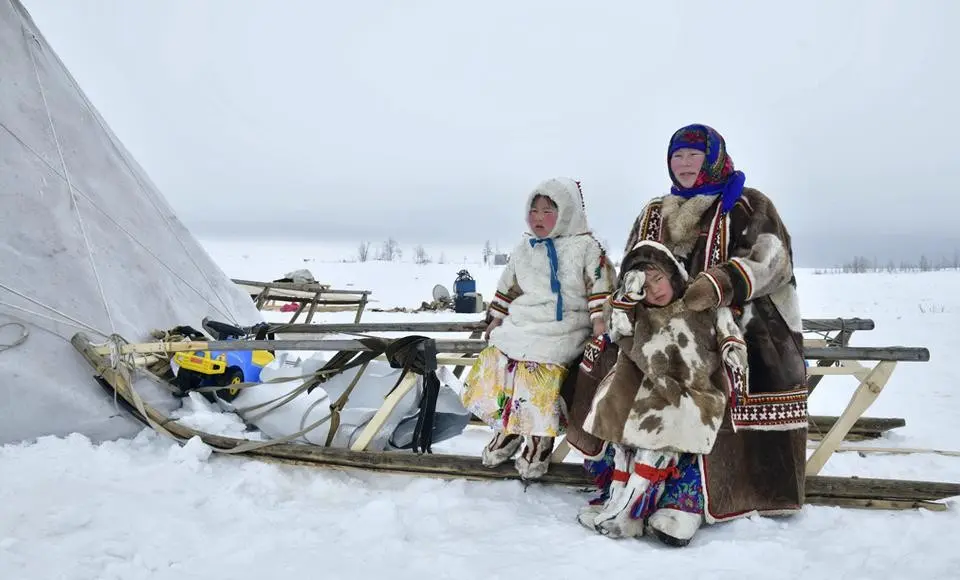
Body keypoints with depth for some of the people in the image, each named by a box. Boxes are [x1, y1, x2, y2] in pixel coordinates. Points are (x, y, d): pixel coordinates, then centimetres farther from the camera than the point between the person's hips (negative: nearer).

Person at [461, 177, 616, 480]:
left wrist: (599, 319, -13)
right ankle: (507, 430, 10)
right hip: (520, 325, 6)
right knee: (495, 361, -12)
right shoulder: (524, 248, 17)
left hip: (563, 330, -6)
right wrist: (496, 318, 22)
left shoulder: (586, 247, 0)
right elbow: (508, 287, 24)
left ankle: (540, 439, -8)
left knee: (538, 367, -29)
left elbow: (601, 286, -4)